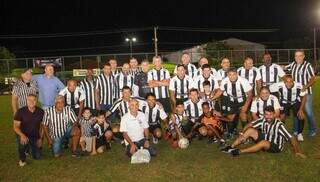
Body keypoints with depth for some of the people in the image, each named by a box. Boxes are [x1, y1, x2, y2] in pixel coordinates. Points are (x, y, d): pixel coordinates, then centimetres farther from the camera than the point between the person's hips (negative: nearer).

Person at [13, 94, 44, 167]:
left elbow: (42, 126, 5)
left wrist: (40, 138, 0)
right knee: (23, 142, -37)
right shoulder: (20, 111, -14)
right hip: (23, 135, -2)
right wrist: (22, 135, -33)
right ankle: (22, 159, -7)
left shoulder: (41, 112, -6)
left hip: (35, 136, 3)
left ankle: (31, 147, 32)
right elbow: (16, 127, -15)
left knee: (37, 157, -3)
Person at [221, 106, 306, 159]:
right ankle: (231, 147, -13)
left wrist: (298, 152, -28)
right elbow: (250, 124, -5)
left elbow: (291, 138, -28)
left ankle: (239, 152, -31)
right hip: (265, 139, 6)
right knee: (250, 130, -9)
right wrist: (242, 134, -17)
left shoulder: (279, 125, -27)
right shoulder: (263, 120, -12)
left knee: (264, 142, -37)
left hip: (276, 146, -6)